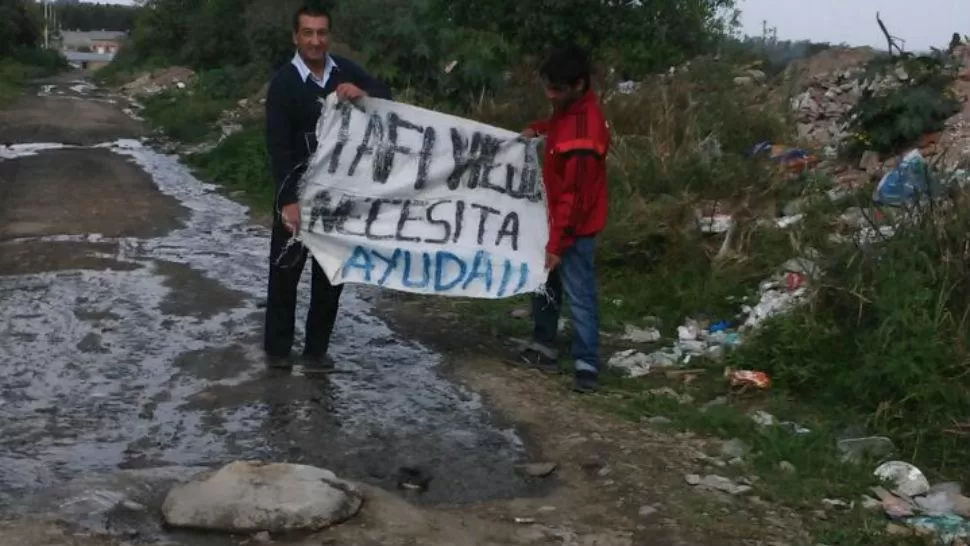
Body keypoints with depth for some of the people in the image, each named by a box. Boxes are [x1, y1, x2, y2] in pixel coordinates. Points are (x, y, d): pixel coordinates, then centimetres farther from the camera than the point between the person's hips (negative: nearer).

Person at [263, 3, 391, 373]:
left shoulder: (346, 71, 2)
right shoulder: (284, 82, -11)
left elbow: (387, 97, -2)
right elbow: (278, 146, -16)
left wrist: (363, 94, -25)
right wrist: (288, 199, -26)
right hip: (298, 190, -4)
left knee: (332, 273, 9)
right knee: (285, 270, 5)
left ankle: (316, 350, 19)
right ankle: (277, 348, 18)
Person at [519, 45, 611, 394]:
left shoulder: (581, 134, -29)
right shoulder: (573, 107, 0)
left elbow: (574, 196, -26)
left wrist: (558, 243, -22)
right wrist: (538, 129, 6)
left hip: (575, 226, -10)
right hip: (558, 217, 10)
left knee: (579, 296, -3)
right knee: (545, 284, 18)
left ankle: (587, 365, 6)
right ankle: (544, 348, 31)